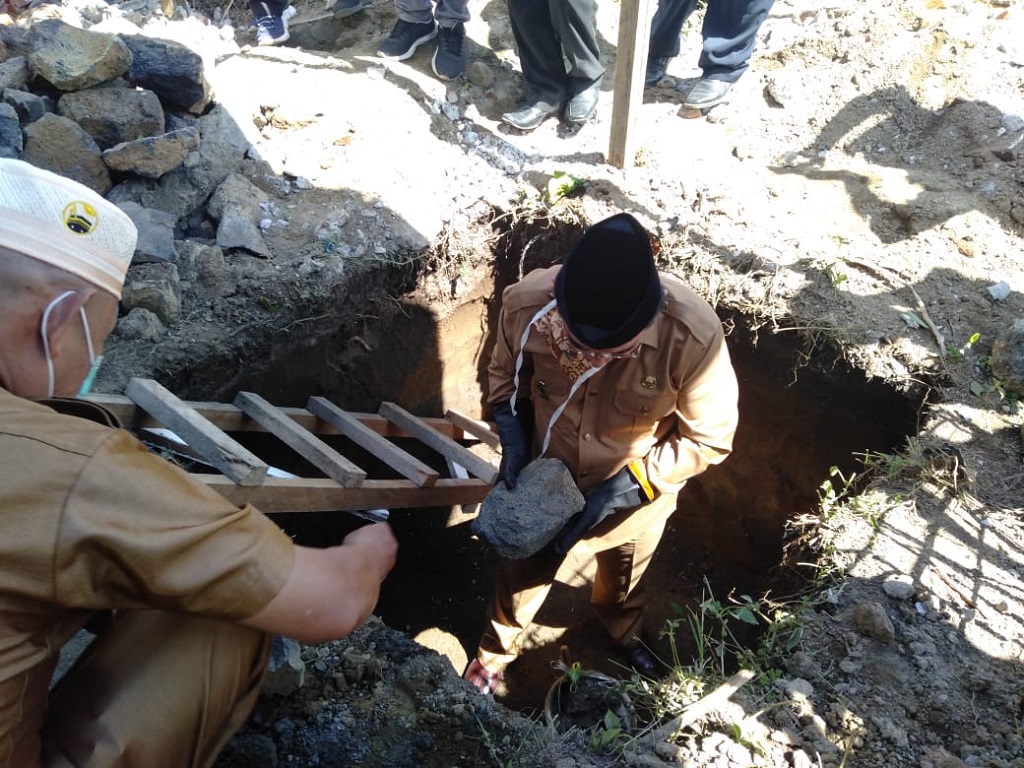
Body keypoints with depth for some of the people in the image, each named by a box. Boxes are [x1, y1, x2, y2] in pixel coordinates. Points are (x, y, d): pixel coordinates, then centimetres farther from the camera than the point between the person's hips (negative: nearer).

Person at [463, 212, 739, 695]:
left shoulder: (693, 336, -36)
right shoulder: (526, 305, -31)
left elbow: (708, 439, -20)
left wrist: (621, 490, -26)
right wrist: (514, 443, -22)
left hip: (638, 495, 0)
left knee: (623, 577, 31)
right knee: (521, 576, 25)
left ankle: (624, 633, 69)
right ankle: (495, 652, 59)